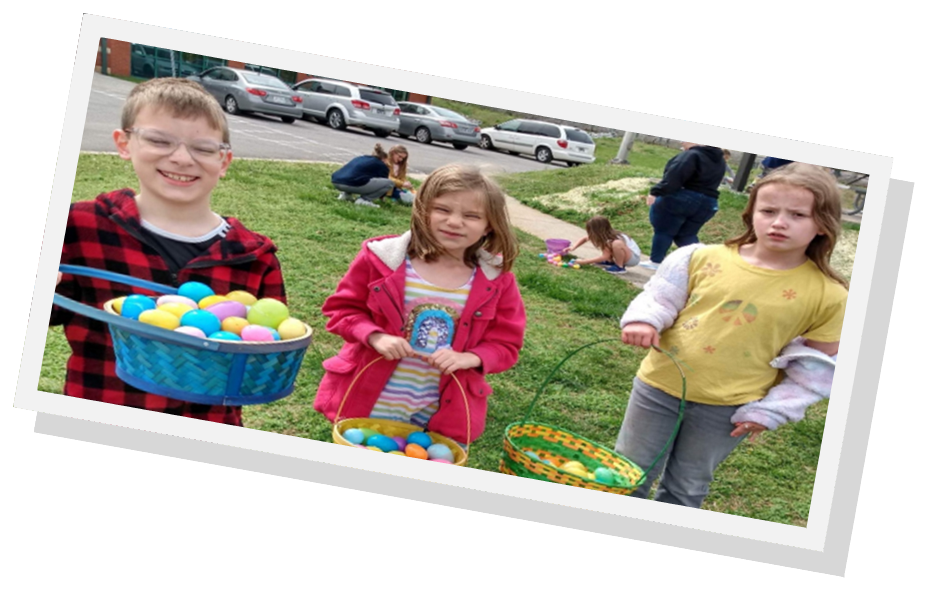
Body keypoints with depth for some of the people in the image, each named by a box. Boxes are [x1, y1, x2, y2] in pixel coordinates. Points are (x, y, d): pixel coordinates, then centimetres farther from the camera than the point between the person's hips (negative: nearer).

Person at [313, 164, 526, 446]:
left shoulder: (496, 280, -5)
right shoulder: (383, 258, -9)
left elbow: (506, 345, 1)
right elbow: (342, 308, 0)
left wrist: (469, 358, -19)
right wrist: (375, 337, -18)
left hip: (443, 416, 1)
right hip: (369, 407, 0)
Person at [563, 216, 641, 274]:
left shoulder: (610, 241, -27)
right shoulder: (605, 235, -2)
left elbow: (605, 257, -27)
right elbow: (585, 238, 10)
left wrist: (584, 261, -26)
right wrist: (573, 247, -3)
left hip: (634, 257, -9)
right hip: (626, 256, 9)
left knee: (617, 244, -35)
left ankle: (620, 267, -18)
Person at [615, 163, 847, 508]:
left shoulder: (828, 295, -11)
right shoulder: (702, 258, -9)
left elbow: (815, 367, -4)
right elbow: (659, 299, 1)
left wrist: (770, 411, -7)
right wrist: (644, 321, -20)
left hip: (726, 411, -1)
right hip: (660, 388, 1)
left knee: (686, 489, 16)